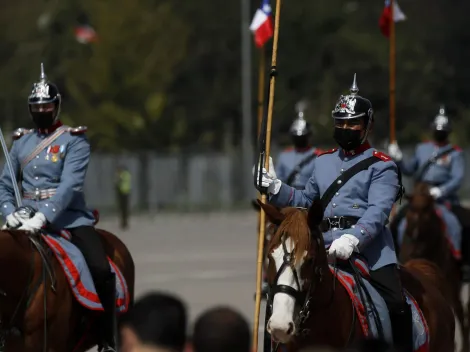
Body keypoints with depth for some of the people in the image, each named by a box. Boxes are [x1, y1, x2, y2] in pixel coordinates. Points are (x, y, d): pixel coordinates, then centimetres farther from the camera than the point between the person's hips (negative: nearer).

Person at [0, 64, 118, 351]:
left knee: (101, 271, -22)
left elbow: (70, 185, -15)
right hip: (28, 218, 5)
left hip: (69, 217, -4)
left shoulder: (74, 140, -3)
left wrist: (43, 217, -27)